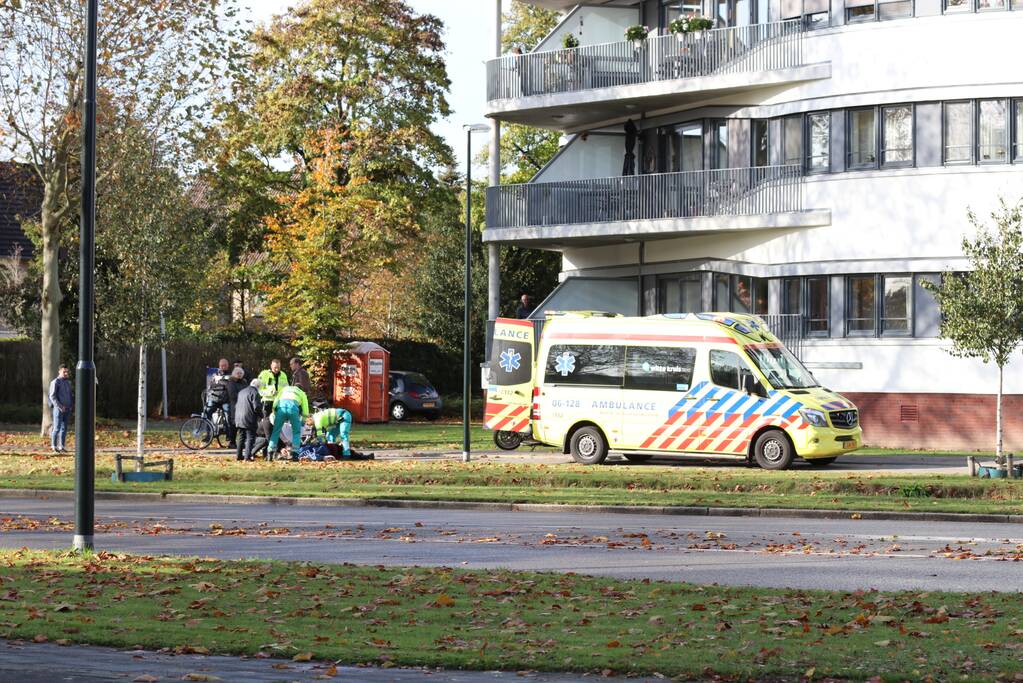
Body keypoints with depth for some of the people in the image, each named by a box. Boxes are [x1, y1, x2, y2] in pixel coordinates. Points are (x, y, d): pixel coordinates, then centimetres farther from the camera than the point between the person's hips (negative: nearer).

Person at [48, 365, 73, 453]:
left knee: (64, 428, 7)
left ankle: (61, 446, 11)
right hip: (58, 409, -6)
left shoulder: (68, 382, 14)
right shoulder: (55, 382, -7)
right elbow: (52, 396, -12)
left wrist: (71, 404, 5)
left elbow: (71, 395, 22)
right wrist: (59, 406, -19)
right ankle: (54, 447, -1)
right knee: (57, 428, -6)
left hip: (67, 409, 6)